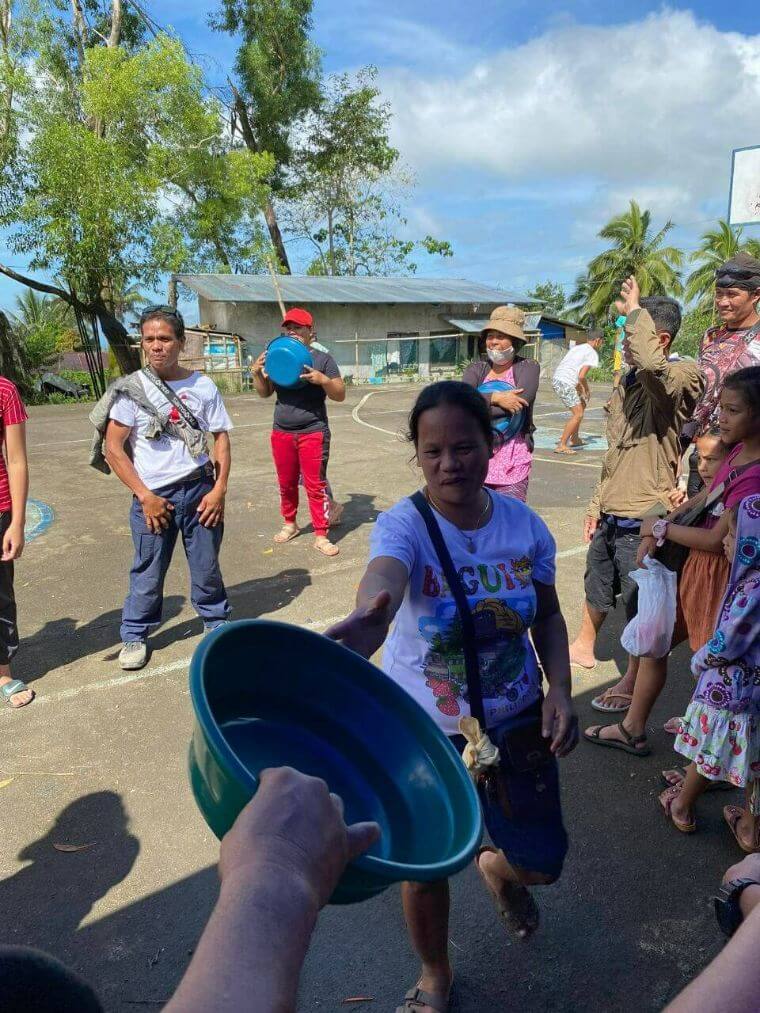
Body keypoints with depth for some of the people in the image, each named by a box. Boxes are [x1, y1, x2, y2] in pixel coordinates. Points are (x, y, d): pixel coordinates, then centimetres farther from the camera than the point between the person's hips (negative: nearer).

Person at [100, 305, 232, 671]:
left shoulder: (202, 386, 0)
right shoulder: (130, 389, -5)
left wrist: (219, 490, -5)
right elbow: (113, 449, -5)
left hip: (199, 490, 1)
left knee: (206, 565, 10)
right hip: (153, 496, -1)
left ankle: (217, 622, 32)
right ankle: (135, 636, 27)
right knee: (148, 573, 8)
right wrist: (145, 496, -10)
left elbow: (221, 437, 4)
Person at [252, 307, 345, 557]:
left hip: (313, 433, -4)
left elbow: (340, 395, -5)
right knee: (286, 484, 14)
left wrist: (322, 380, -23)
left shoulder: (323, 359, -2)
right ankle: (290, 524, 32)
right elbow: (265, 393, 13)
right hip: (281, 433, 4)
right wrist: (257, 373, -6)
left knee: (315, 485, -3)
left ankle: (321, 536, 4)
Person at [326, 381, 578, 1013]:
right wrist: (364, 623, -69)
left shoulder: (526, 525, -11)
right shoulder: (404, 525, -23)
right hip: (424, 733, -2)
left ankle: (498, 870, 57)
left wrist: (559, 688, -12)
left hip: (516, 723, 3)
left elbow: (548, 616, 3)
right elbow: (382, 586, -46)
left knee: (542, 863, 16)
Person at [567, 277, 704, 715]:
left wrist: (635, 312, -26)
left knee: (639, 603, 6)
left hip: (643, 518, -8)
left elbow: (651, 365, -43)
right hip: (612, 513, 8)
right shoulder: (630, 383, 12)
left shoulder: (678, 378, -16)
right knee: (597, 585, 24)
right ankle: (584, 647, 45)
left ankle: (633, 682, 23)